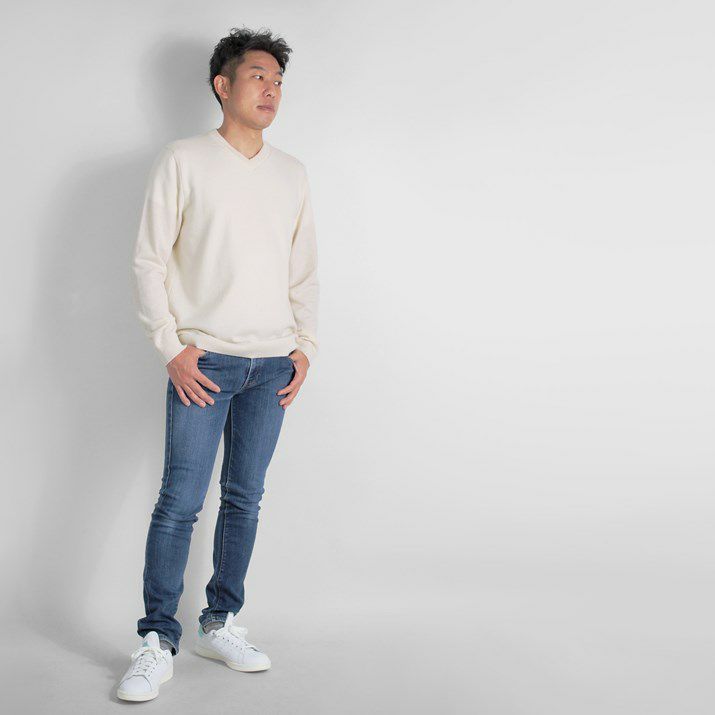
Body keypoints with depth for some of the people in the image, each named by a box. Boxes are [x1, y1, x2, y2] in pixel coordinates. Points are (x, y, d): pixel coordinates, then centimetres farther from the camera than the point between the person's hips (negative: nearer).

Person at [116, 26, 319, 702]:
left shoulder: (292, 173, 13)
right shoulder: (183, 161, -1)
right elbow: (149, 261, -3)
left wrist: (305, 345, 7)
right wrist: (172, 348, -9)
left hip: (272, 365, 4)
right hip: (204, 361, -4)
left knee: (245, 499, 9)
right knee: (180, 502, -6)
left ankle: (221, 624, 22)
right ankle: (157, 645, 4)